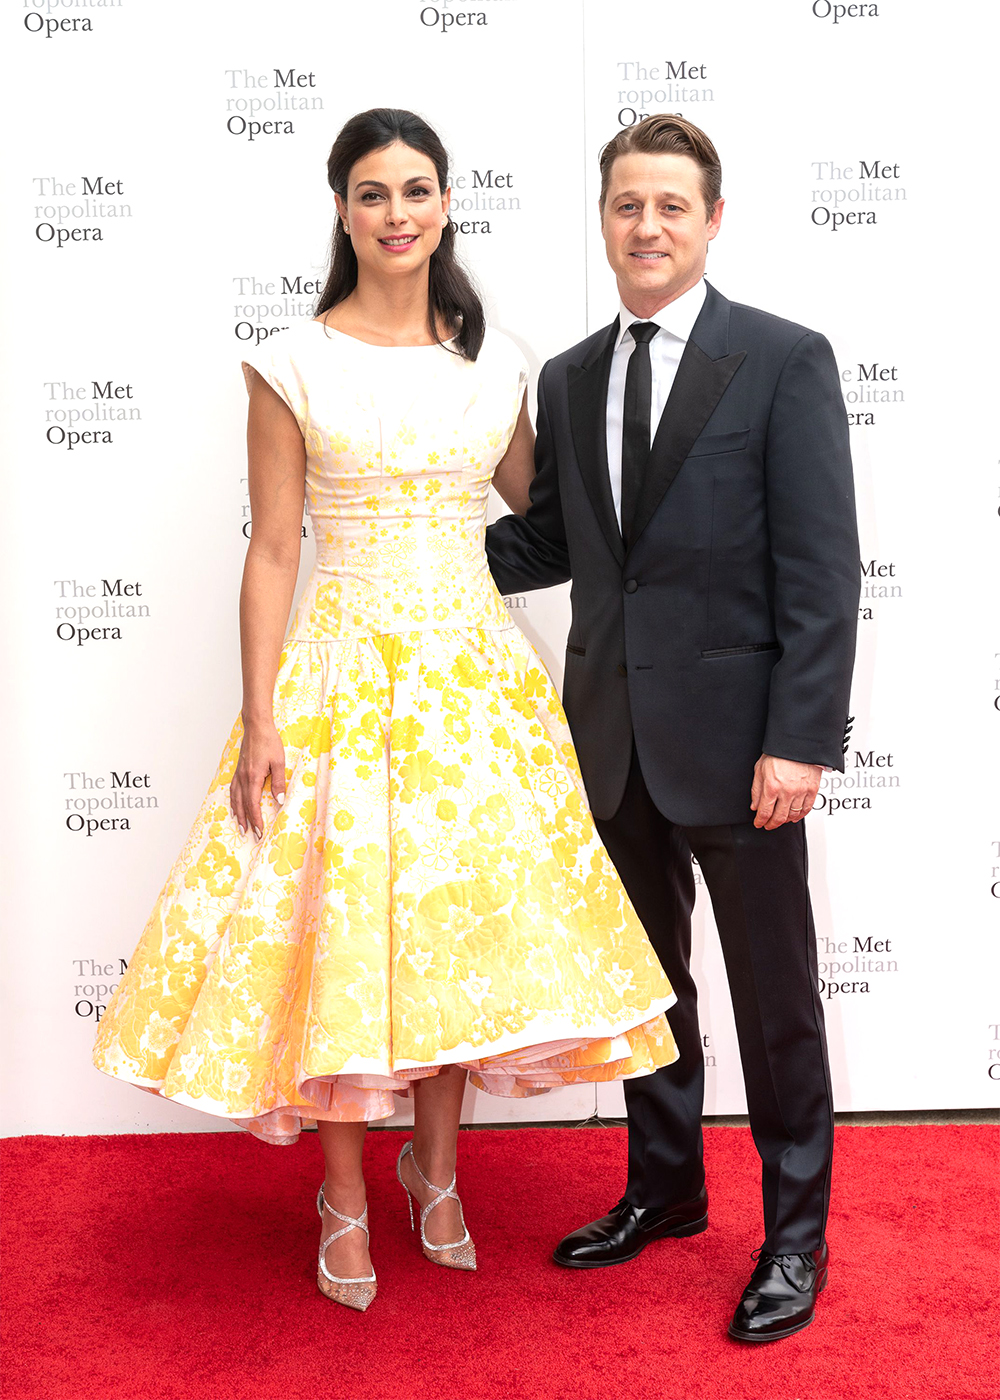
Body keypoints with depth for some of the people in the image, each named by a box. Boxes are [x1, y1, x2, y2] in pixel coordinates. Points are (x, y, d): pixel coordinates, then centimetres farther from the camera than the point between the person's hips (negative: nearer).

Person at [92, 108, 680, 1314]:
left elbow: (541, 504, 20)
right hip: (345, 667, -3)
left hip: (473, 667, 3)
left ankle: (435, 1170, 30)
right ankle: (346, 1200, 21)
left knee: (463, 916, 9)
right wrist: (259, 721, -10)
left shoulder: (493, 359, 7)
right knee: (341, 918, 1)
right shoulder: (294, 364, -3)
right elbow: (271, 553, -5)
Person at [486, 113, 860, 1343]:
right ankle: (664, 1187, 37)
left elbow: (822, 569, -11)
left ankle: (795, 1233, 26)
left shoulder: (784, 361, -7)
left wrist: (801, 739, -17)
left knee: (774, 996, 8)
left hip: (734, 737, -5)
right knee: (646, 980, 18)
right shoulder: (567, 380, 10)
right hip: (613, 737, 5)